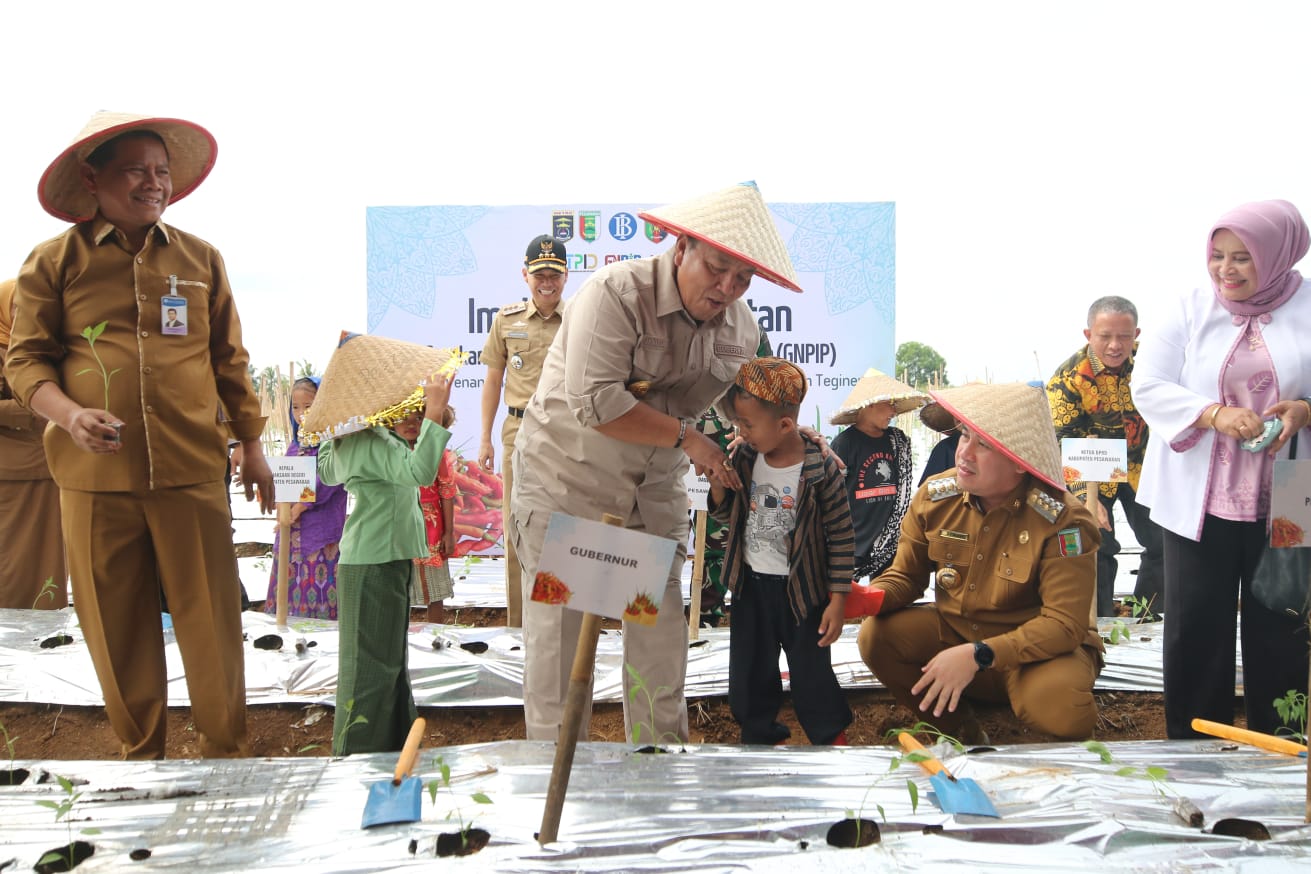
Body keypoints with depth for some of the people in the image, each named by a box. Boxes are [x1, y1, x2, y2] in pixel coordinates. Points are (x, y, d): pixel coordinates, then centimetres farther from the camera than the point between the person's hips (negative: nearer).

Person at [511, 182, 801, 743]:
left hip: (655, 493, 6)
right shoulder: (616, 294, -21)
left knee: (662, 638, 9)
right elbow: (593, 402, -30)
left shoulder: (742, 329, 1)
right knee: (559, 637, 0)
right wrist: (686, 436, -24)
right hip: (567, 482, -5)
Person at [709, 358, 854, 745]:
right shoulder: (743, 459, -4)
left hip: (801, 590, -4)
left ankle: (833, 741, 31)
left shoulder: (822, 469, -18)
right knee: (750, 674, 15)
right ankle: (759, 737, 35)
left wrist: (837, 600, -12)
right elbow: (728, 517, 7)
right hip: (751, 585, 5)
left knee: (811, 676, 8)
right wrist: (717, 484, -14)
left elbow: (842, 539, -12)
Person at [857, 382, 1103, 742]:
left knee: (1057, 703, -36)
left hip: (1039, 646, -4)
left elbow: (1065, 624, -24)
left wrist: (979, 655, -34)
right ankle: (962, 735, 3)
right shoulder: (935, 497, -10)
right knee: (876, 636, -19)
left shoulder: (1062, 521, -22)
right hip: (953, 629, 5)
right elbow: (905, 576, 2)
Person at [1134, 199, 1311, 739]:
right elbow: (1148, 385, -6)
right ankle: (1192, 748, 23)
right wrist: (1214, 414, -21)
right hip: (1197, 501, 0)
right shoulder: (1190, 310, 1)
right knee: (1195, 628, 7)